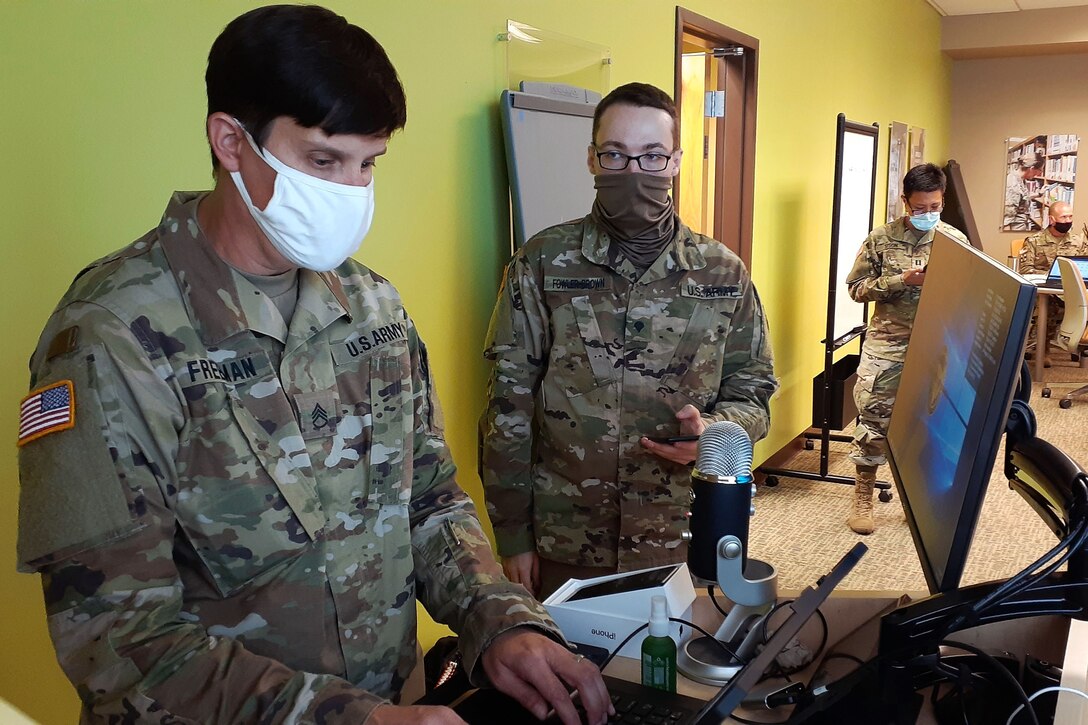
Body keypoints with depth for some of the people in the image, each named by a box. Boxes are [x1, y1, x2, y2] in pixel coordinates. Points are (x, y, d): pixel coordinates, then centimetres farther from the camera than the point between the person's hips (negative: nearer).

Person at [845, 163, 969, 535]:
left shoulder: (956, 240, 4)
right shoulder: (881, 239, -1)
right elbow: (856, 287, -1)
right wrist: (901, 281, -13)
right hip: (887, 341, -1)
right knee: (873, 417, -3)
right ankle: (862, 500, 10)